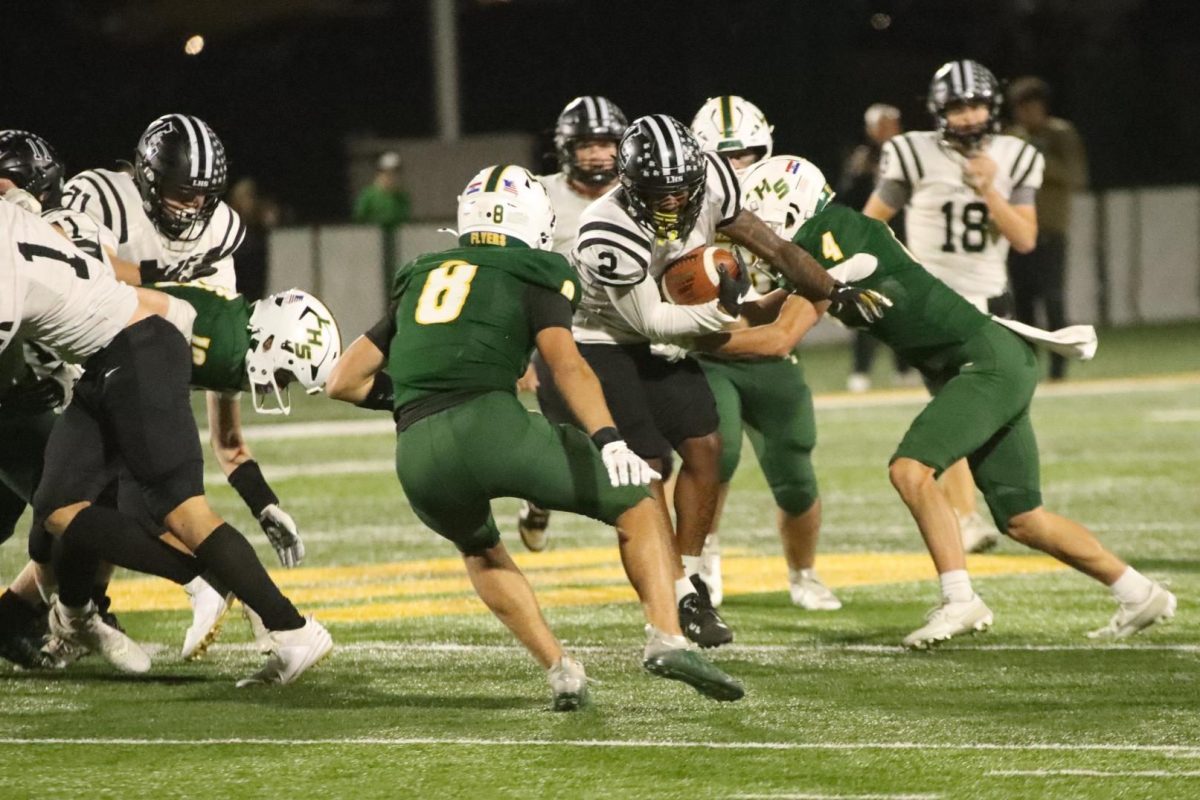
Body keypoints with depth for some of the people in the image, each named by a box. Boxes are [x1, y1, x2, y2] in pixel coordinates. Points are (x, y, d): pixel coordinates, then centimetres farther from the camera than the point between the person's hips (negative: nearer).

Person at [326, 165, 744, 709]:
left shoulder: (420, 277, 28)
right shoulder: (532, 275, 15)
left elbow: (344, 381, 28)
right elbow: (564, 361, -5)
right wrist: (608, 439, -14)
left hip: (416, 457, 4)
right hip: (492, 425, -4)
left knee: (480, 551, 34)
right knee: (636, 505, 15)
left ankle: (560, 671, 19)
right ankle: (665, 638, -4)